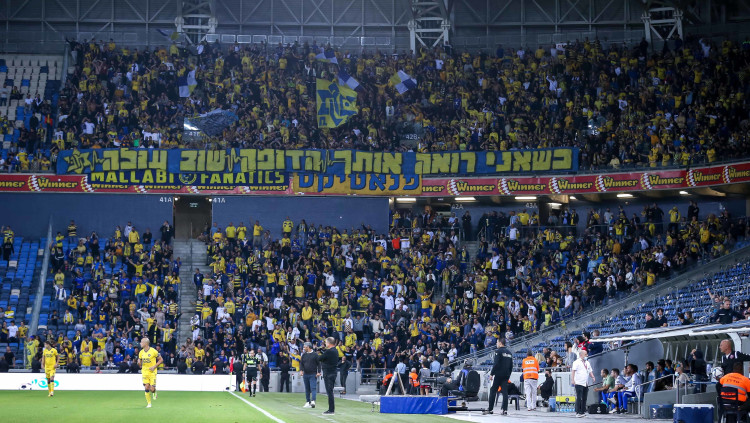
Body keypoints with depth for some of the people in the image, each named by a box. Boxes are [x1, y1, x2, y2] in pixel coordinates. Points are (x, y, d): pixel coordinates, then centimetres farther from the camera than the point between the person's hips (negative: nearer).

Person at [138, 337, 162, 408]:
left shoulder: (153, 351, -10)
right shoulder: (141, 352, 4)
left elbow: (161, 360, -4)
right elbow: (139, 361, 17)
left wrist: (154, 366, -14)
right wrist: (139, 363, -8)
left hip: (152, 372, -4)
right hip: (144, 372, 4)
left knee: (152, 389, -9)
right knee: (146, 388, -5)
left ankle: (154, 392, 29)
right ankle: (149, 403, 7)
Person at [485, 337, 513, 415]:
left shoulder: (498, 351, -9)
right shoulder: (509, 352, 14)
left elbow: (496, 364, -16)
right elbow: (511, 365, 16)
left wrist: (491, 373, -11)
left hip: (498, 375, -6)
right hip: (506, 375, 6)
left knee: (493, 391, 1)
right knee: (505, 392, 3)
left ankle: (490, 409, 2)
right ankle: (505, 410, -1)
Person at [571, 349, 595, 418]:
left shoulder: (587, 363, 20)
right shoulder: (576, 362, -3)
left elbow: (590, 371, 23)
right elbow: (573, 371, -11)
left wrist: (592, 377, 3)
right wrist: (572, 380, -22)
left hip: (586, 384, 7)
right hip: (579, 383, -7)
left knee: (584, 398, 7)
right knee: (579, 398, -9)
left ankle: (583, 412, 13)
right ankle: (578, 412, -7)